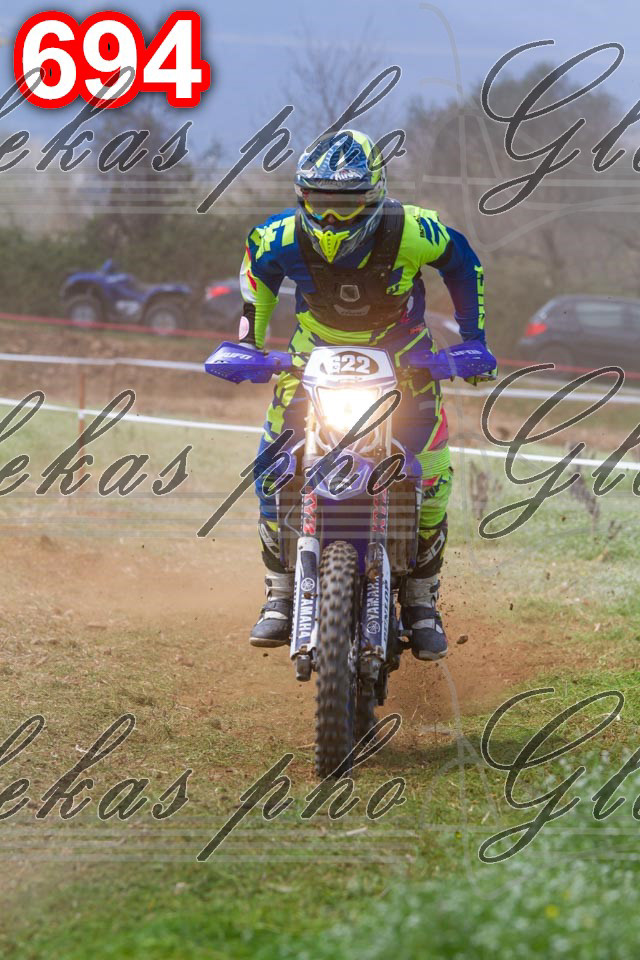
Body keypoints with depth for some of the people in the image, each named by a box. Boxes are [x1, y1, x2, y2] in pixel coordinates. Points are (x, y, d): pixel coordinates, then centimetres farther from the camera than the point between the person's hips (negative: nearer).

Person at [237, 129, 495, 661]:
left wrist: (472, 338, -3)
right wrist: (249, 331, 5)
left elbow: (461, 260, -5)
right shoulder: (284, 238, -22)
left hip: (402, 355, -1)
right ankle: (282, 592, 2)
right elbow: (256, 260, 4)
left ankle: (422, 597, 4)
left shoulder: (412, 232, -27)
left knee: (430, 472, -14)